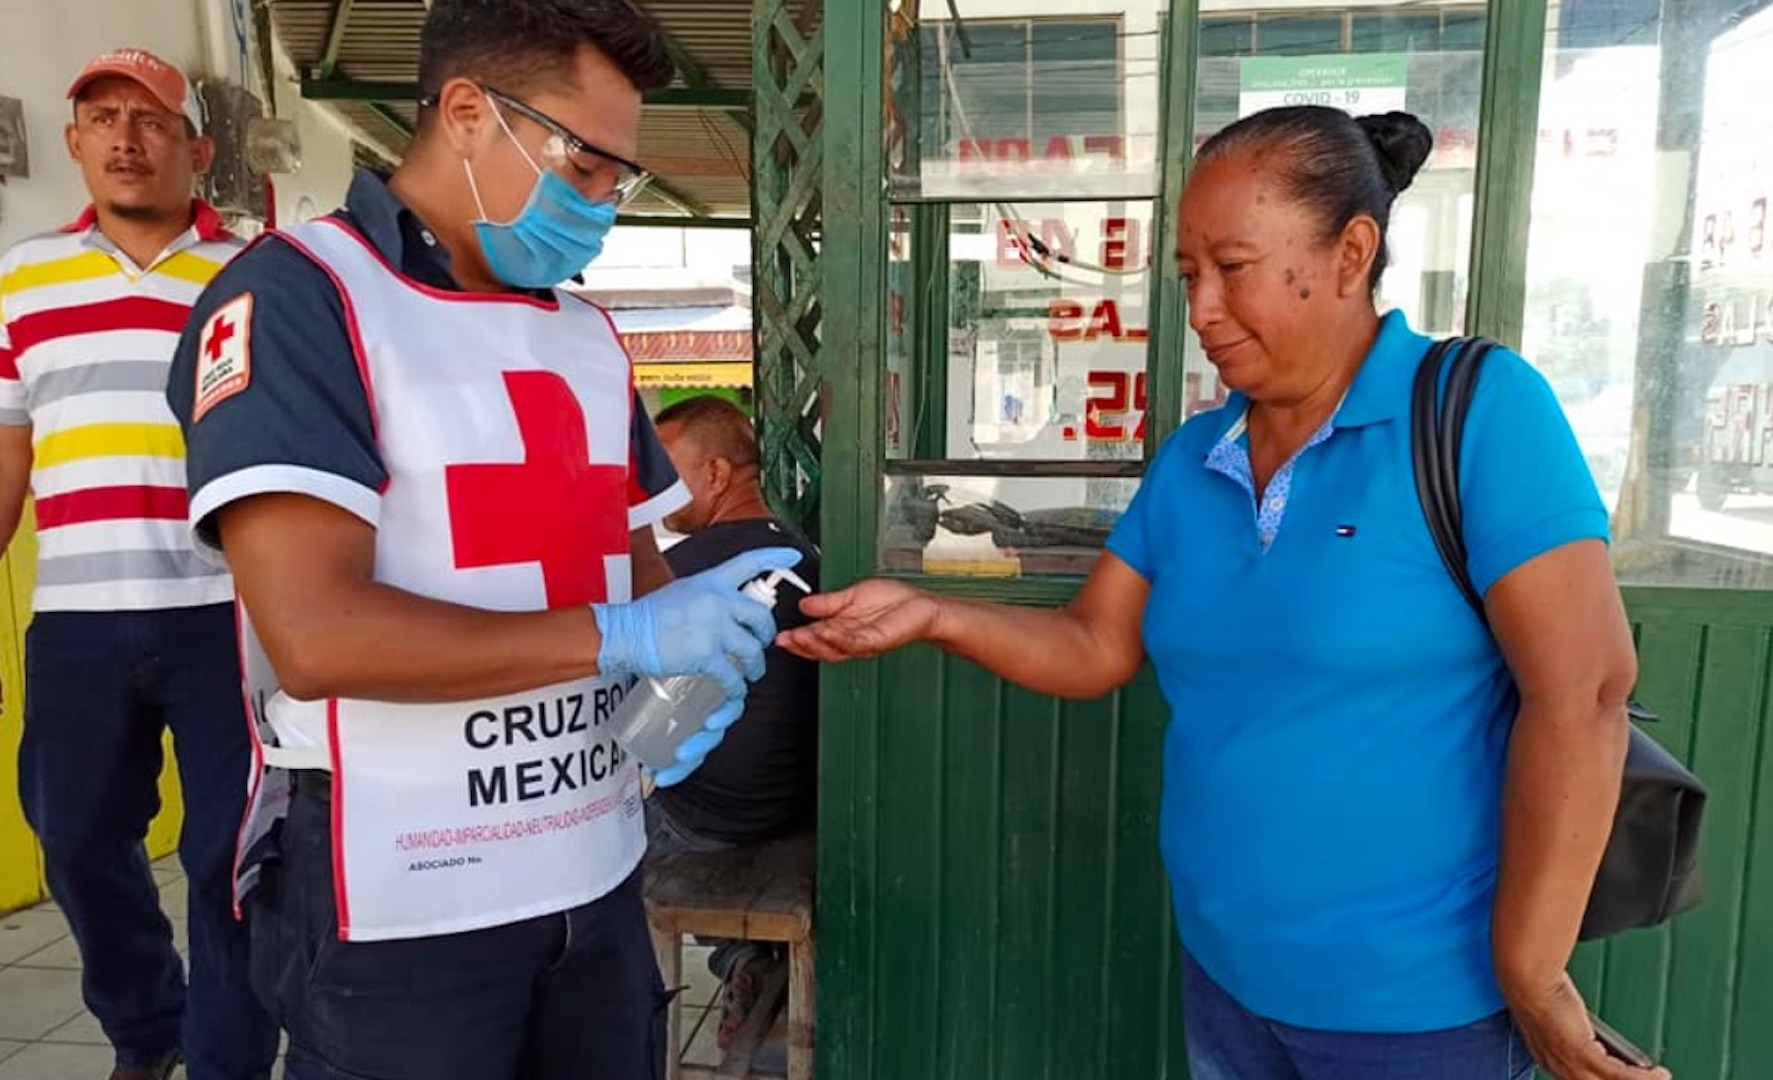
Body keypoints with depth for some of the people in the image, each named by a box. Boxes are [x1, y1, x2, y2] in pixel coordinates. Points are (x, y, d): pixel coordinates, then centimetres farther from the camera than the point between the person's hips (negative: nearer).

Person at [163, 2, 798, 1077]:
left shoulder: (589, 336, 11)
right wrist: (621, 638, -21)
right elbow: (314, 637, -22)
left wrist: (700, 660, -5)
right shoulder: (295, 298, -12)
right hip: (400, 908, -6)